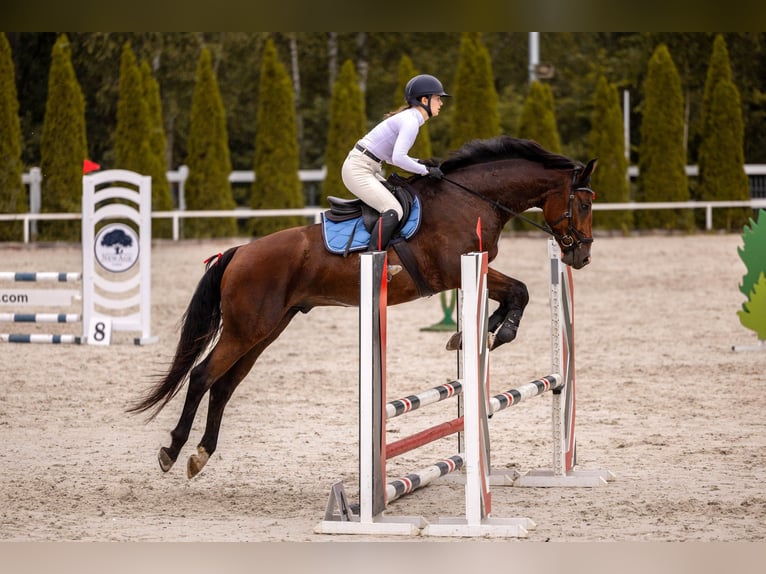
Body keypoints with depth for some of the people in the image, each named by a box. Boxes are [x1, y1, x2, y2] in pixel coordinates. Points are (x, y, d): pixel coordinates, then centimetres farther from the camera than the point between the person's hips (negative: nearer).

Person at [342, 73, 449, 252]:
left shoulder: (409, 118, 14)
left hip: (371, 169, 11)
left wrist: (419, 163, 7)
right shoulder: (411, 122, -17)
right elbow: (398, 158, -28)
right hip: (358, 169, -11)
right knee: (393, 210, -22)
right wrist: (426, 170, -18)